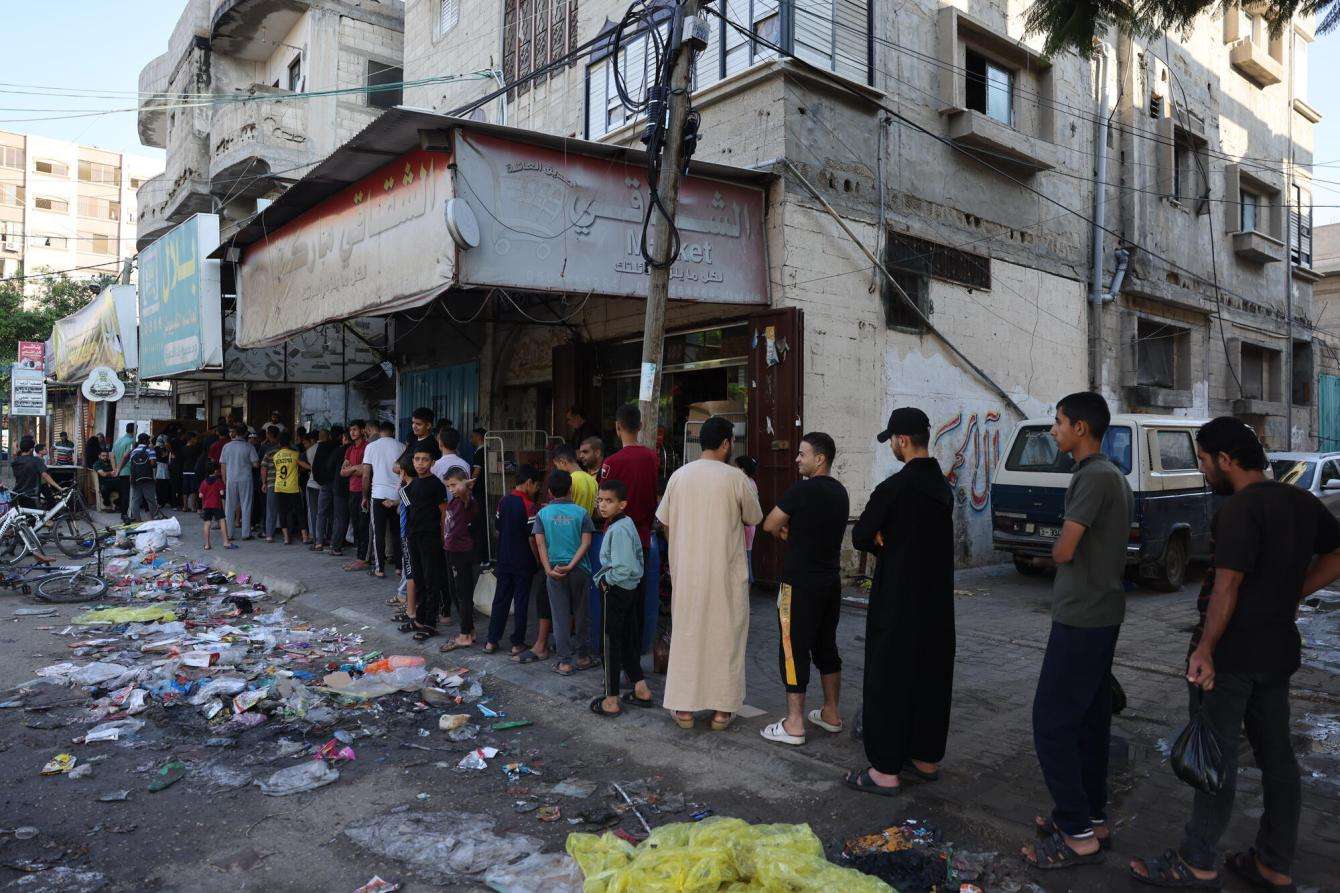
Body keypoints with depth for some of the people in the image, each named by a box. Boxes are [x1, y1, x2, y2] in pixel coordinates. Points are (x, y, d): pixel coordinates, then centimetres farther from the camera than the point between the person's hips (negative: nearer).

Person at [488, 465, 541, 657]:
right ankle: (517, 644, 9)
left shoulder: (503, 501, 3)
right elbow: (532, 537, -17)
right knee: (521, 602, 3)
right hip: (523, 562, -6)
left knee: (500, 599, 12)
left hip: (504, 560, 6)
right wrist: (538, 560, -7)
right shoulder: (528, 505, -16)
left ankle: (491, 641, 16)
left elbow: (497, 527, 11)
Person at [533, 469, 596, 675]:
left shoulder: (542, 514, 0)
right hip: (579, 570, 0)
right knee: (580, 614, 12)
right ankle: (583, 657, 20)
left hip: (554, 570, 0)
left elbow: (540, 544, -6)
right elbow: (586, 543, -9)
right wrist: (571, 565, -10)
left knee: (560, 616, 5)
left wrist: (548, 569, -8)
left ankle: (565, 662, 6)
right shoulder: (581, 512, -1)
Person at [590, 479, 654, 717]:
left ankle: (612, 701, 10)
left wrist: (605, 579, -14)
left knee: (611, 644, 1)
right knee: (628, 641, 18)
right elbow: (637, 559, 17)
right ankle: (641, 690, 26)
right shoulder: (628, 523, 9)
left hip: (615, 592, -10)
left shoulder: (617, 530, -22)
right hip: (630, 590, 10)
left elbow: (623, 569, -29)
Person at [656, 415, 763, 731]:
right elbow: (753, 518, 3)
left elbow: (665, 521, 9)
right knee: (725, 635, 8)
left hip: (687, 572, 3)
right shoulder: (735, 477, -10)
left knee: (686, 634, 11)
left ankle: (684, 707, 17)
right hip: (726, 573, -3)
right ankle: (722, 709, 15)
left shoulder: (679, 476, 0)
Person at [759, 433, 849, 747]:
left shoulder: (802, 490, -16)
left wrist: (783, 532, 10)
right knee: (826, 646, 17)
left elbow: (769, 525, -10)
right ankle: (831, 714, 27)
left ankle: (794, 724, 4)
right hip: (831, 581, 8)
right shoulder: (840, 492, 8)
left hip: (800, 584, -8)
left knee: (794, 649, 0)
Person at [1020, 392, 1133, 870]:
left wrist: (1057, 549, 3)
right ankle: (1092, 816, 25)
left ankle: (1078, 835, 3)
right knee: (1091, 718, 15)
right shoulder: (1114, 477, 13)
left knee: (1051, 721, -4)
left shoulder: (1093, 477, -18)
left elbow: (1063, 552, -19)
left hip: (1080, 619, -10)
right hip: (1104, 614, 10)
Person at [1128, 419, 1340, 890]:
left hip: (1231, 653, -9)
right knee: (1276, 756, 14)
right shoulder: (1302, 501, 9)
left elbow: (1227, 586, -22)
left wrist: (1205, 649, -18)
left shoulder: (1240, 509, -19)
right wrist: (1291, 594, 11)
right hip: (1278, 649, 9)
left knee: (1215, 756, 1)